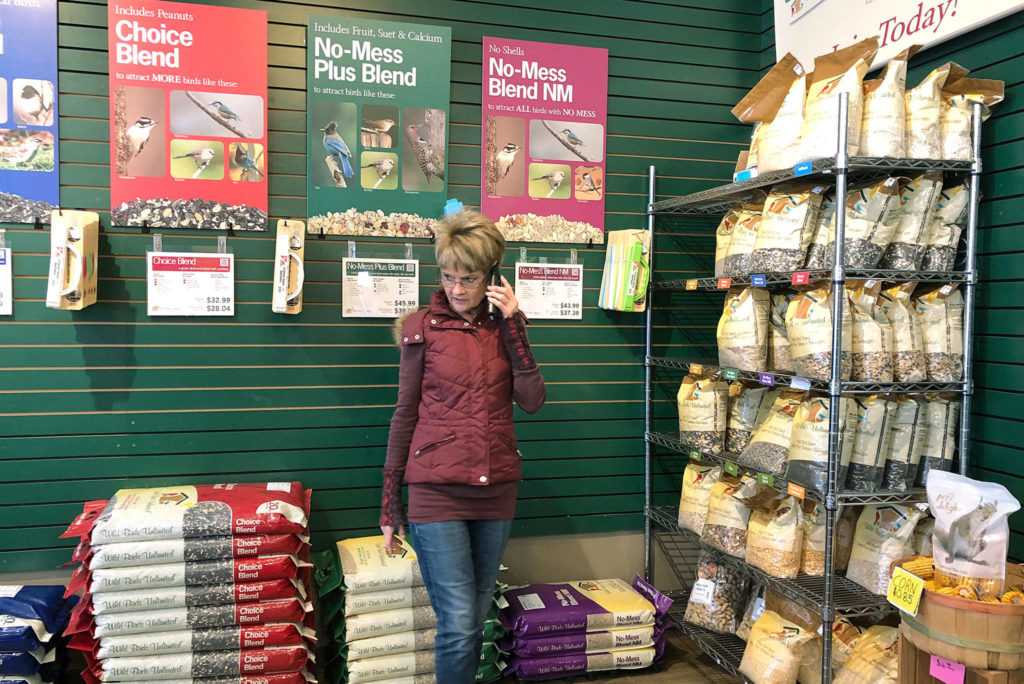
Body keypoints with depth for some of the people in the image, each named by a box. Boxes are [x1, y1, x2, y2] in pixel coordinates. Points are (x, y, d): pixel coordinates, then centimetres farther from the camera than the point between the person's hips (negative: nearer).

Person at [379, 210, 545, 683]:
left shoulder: (504, 328, 7)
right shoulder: (424, 328, -1)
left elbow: (532, 401, -4)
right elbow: (405, 413, 2)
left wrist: (513, 325, -10)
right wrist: (390, 503, 3)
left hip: (496, 491, 4)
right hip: (436, 492, -3)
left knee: (477, 619, 13)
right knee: (459, 624, -6)